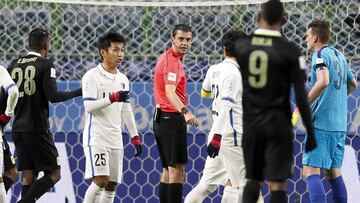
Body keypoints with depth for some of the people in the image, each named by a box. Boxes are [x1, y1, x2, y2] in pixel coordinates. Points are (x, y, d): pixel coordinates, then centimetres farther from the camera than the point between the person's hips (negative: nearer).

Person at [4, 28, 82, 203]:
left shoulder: (14, 65, 10)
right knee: (53, 174, 0)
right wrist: (78, 93, -4)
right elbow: (53, 96, -15)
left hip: (18, 129, 6)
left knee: (29, 175, 11)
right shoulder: (46, 65, -7)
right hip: (37, 129, -6)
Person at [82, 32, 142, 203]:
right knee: (100, 180, -17)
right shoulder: (92, 76, -6)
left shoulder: (123, 79, 14)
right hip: (96, 137, -7)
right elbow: (89, 106, -15)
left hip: (115, 140, 7)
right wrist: (113, 98, -24)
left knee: (112, 185, 4)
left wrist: (135, 137, 16)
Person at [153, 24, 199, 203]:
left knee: (168, 171, 13)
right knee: (177, 171, -12)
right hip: (172, 119, -11)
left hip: (161, 118, 11)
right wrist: (184, 112, -46)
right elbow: (170, 92, -32)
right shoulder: (172, 61, -16)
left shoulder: (166, 58, 16)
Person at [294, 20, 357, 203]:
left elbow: (323, 81, -27)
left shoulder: (320, 55, -9)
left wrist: (304, 103, -20)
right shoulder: (339, 56, 16)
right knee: (333, 172, 14)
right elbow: (352, 84, 28)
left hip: (321, 122, -9)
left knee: (310, 171, -11)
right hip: (339, 124, 9)